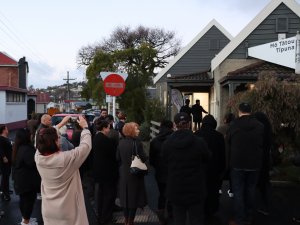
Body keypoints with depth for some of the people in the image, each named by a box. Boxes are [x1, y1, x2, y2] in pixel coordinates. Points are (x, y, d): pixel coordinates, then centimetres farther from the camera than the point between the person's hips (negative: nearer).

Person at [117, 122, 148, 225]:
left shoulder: (121, 142, -3)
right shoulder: (136, 143, -19)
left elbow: (118, 158, 2)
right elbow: (143, 158, -19)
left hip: (123, 173, 5)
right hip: (135, 173, -5)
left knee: (125, 196, 16)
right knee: (134, 196, 7)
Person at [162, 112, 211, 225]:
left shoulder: (166, 144, -9)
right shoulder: (199, 142, -15)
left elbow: (165, 162, 4)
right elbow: (207, 159, 2)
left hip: (175, 190, 2)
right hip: (196, 190, -1)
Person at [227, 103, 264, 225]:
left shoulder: (233, 124, -11)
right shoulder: (260, 125, -6)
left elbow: (228, 142, 1)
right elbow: (263, 144, 3)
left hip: (238, 163, -2)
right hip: (254, 163, 3)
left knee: (238, 191, 5)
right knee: (250, 190, 15)